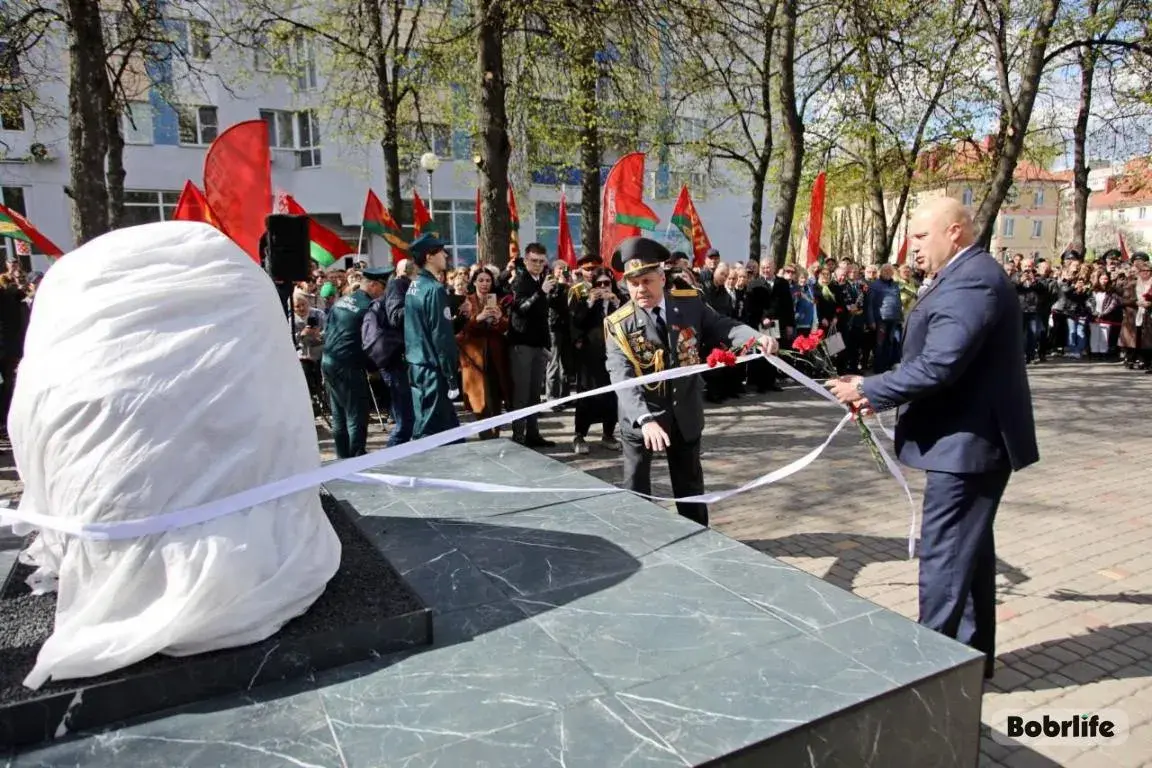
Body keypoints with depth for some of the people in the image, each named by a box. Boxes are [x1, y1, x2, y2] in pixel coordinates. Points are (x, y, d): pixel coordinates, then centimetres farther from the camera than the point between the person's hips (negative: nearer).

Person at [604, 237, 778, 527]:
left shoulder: (690, 302, -7)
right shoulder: (618, 325, -17)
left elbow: (723, 327, -8)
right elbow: (622, 379, -27)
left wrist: (757, 338, -30)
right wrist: (645, 418, -42)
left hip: (685, 412, 3)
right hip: (640, 417, -2)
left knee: (690, 483, 18)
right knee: (636, 486, 12)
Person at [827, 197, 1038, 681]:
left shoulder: (969, 280, -20)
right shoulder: (968, 275, 14)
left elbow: (937, 366, -27)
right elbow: (940, 359, 16)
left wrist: (868, 391, -16)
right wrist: (879, 391, 7)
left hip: (967, 440, -11)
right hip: (972, 436, 11)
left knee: (943, 555, -2)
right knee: (968, 550, 18)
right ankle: (970, 653, 31)